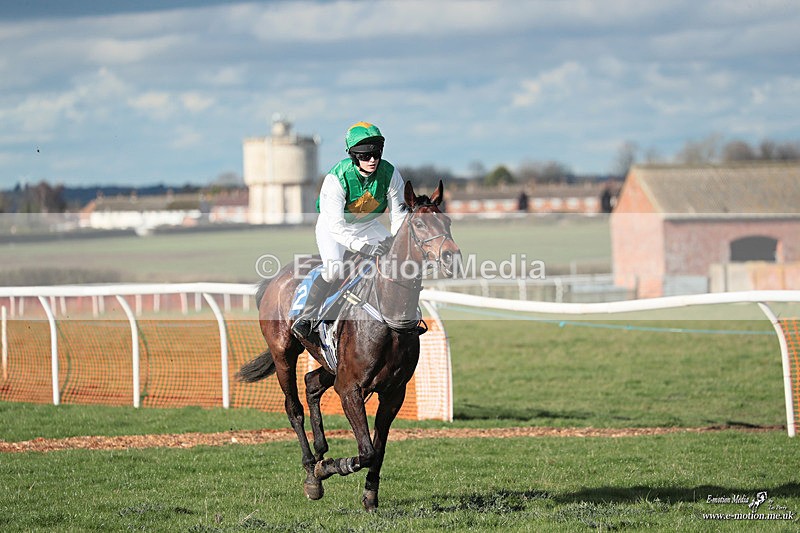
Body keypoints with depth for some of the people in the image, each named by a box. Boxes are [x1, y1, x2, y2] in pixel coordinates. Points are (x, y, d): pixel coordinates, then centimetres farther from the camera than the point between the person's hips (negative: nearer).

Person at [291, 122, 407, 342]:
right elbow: (336, 225, -38)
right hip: (332, 225, -4)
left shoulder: (389, 174, -22)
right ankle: (305, 318, -15)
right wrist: (365, 248, -48)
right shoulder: (336, 179, -34)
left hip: (368, 224, 4)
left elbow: (398, 214, -11)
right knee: (334, 269, -28)